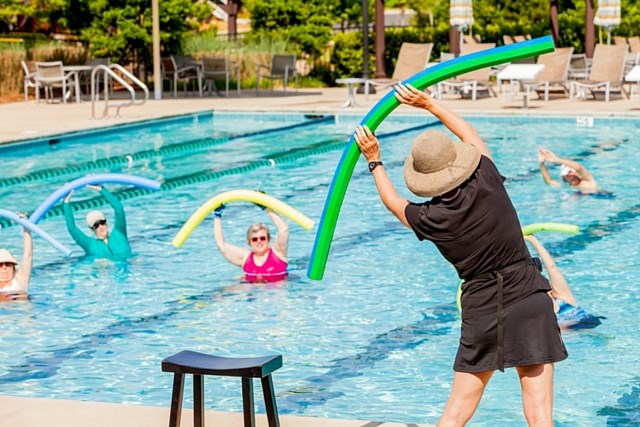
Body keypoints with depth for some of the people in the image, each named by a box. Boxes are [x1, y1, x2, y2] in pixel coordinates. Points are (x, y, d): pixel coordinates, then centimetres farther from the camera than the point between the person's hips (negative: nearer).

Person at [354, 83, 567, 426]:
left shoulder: (431, 219, -6)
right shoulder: (488, 183, -7)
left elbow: (393, 202, 18)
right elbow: (470, 134, 13)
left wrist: (374, 161, 30)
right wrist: (429, 105, 23)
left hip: (481, 311, 0)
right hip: (530, 302, 0)